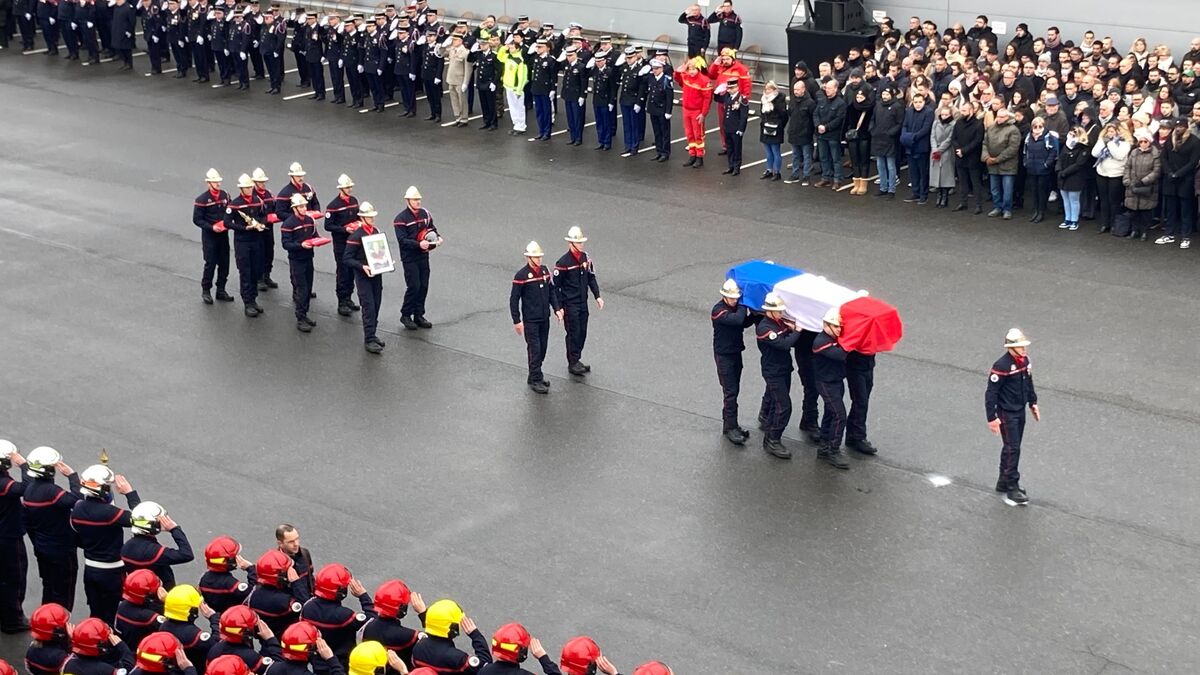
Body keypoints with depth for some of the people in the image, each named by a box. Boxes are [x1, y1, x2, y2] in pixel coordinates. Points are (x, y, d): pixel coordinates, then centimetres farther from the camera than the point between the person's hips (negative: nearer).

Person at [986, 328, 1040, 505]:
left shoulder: (1024, 361, 1)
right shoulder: (1001, 366, -23)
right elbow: (991, 393, -20)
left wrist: (1033, 403, 20)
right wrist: (991, 418, -19)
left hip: (1020, 411, 8)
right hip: (1007, 413, -8)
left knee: (1012, 447, 16)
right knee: (1012, 449, -6)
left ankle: (1003, 482, 29)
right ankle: (1012, 487, 2)